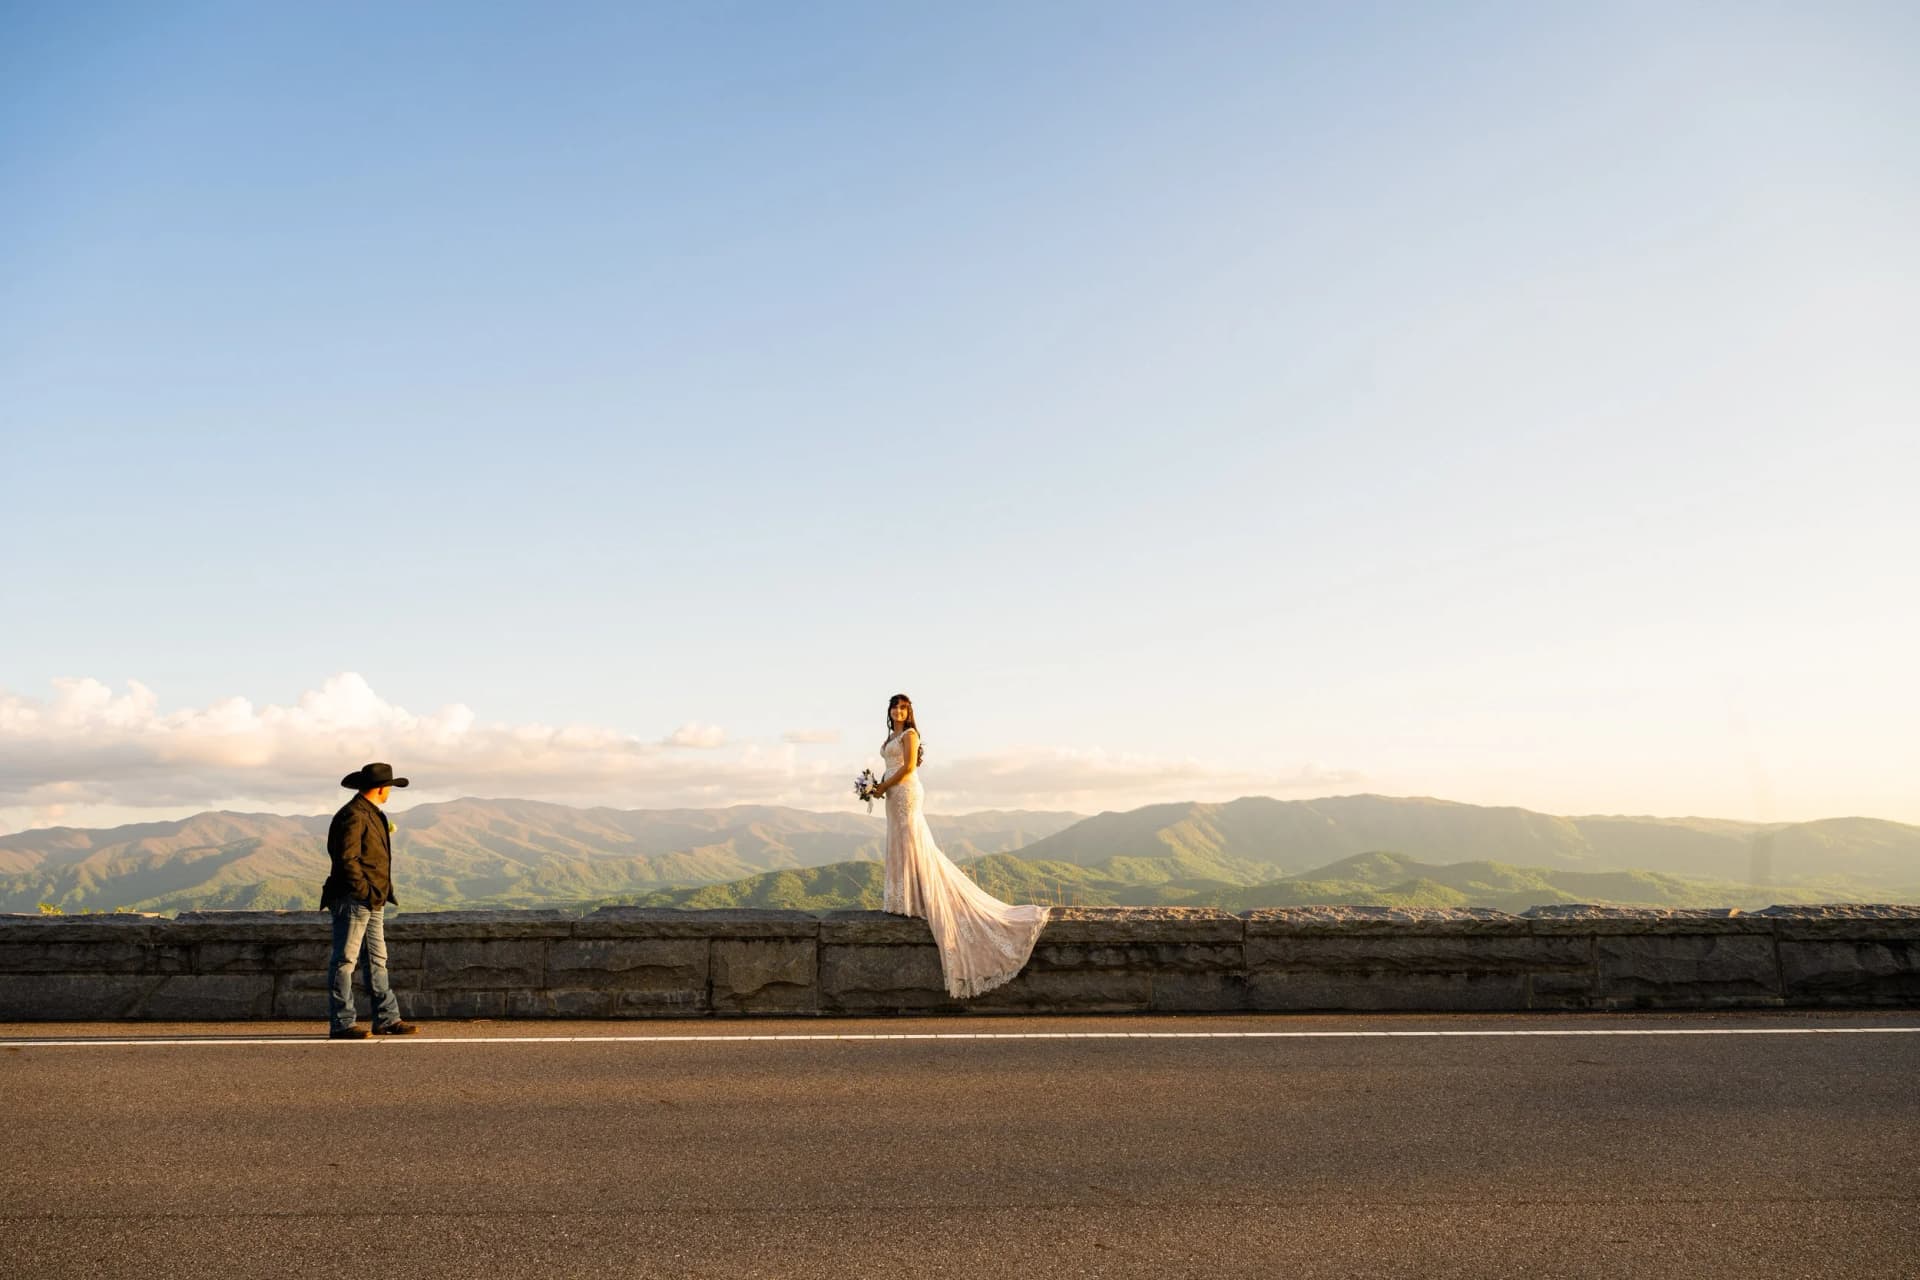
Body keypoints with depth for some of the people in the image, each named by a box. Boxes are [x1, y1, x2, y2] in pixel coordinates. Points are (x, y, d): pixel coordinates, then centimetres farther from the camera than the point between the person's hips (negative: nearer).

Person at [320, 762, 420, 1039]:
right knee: (345, 960, -5)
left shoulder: (372, 814, 18)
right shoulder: (353, 815, -14)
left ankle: (387, 1019, 15)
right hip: (353, 900, -10)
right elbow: (347, 859, -20)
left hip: (373, 902, 10)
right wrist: (366, 892, -19)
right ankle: (341, 1023, -2)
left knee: (377, 960, 11)